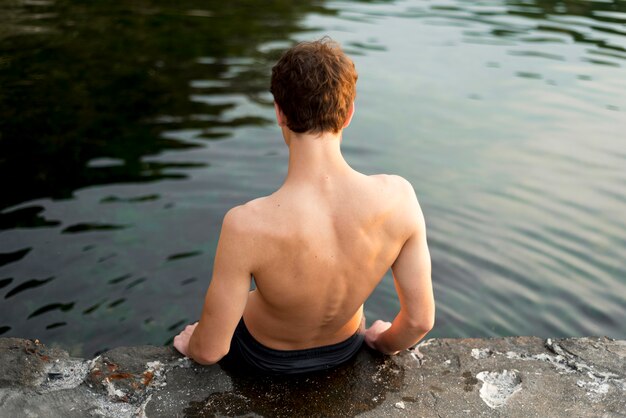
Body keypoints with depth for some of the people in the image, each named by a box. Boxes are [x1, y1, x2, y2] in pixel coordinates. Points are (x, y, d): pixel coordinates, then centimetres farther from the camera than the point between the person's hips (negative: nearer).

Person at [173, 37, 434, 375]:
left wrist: (191, 343, -3)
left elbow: (210, 350, -27)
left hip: (266, 356, -2)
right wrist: (386, 342, 4)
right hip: (344, 346, 3)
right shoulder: (397, 197, -32)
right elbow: (421, 319, -19)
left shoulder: (247, 225, -41)